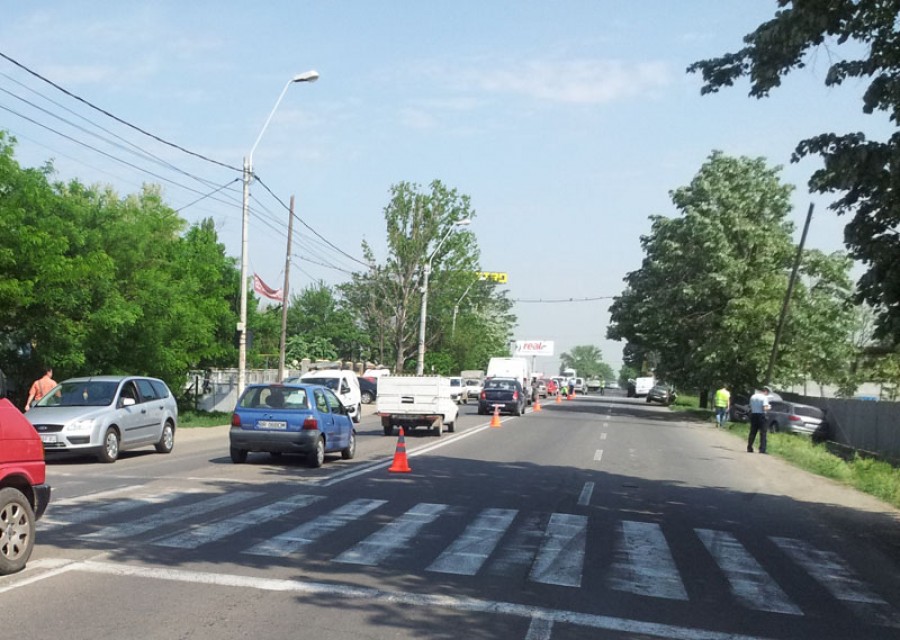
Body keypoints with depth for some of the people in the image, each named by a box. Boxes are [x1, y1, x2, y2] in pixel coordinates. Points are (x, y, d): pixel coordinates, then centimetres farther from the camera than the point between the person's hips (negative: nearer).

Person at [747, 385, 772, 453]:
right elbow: (765, 408, -18)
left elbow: (750, 406, 9)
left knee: (752, 432, 12)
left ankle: (749, 448, 14)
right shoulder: (764, 397, -10)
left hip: (753, 414, 6)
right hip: (761, 415, -6)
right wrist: (768, 408, 2)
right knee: (763, 433, 0)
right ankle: (762, 449, -5)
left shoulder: (753, 397, 9)